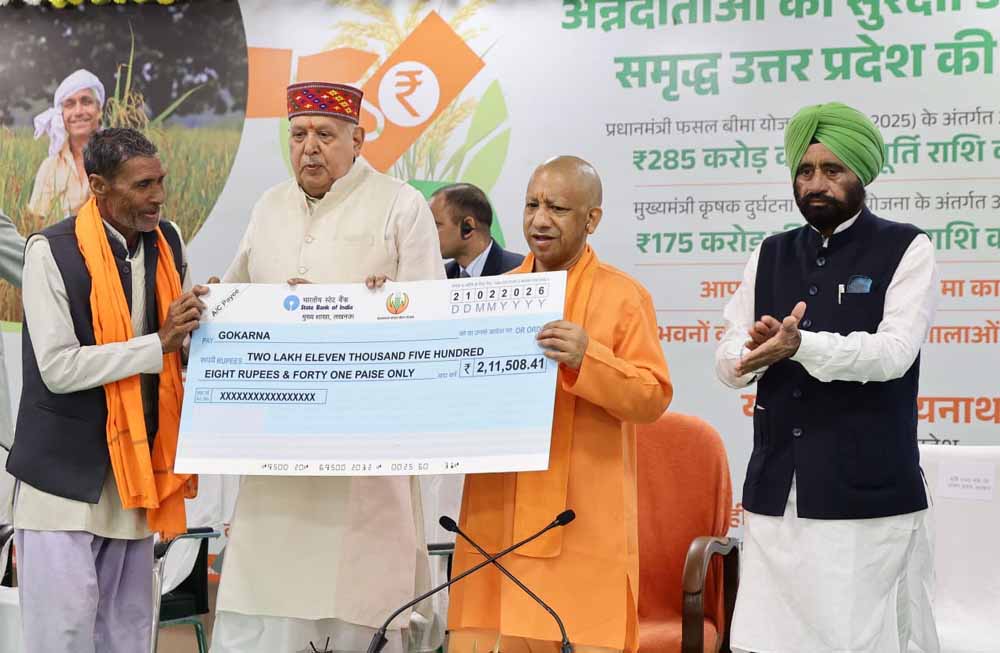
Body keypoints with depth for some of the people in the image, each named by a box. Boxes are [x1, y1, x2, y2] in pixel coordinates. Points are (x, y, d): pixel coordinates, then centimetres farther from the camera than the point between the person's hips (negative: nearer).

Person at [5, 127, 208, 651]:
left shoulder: (168, 242, 6)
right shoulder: (51, 251, -12)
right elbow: (58, 368, -18)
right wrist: (159, 344, -20)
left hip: (137, 465, 6)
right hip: (66, 469, -6)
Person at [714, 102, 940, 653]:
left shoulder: (906, 250, 1)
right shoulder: (770, 256, 15)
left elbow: (894, 352, -13)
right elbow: (727, 361, 9)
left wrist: (800, 345, -28)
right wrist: (755, 350, -14)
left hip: (867, 496, -4)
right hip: (774, 493, 4)